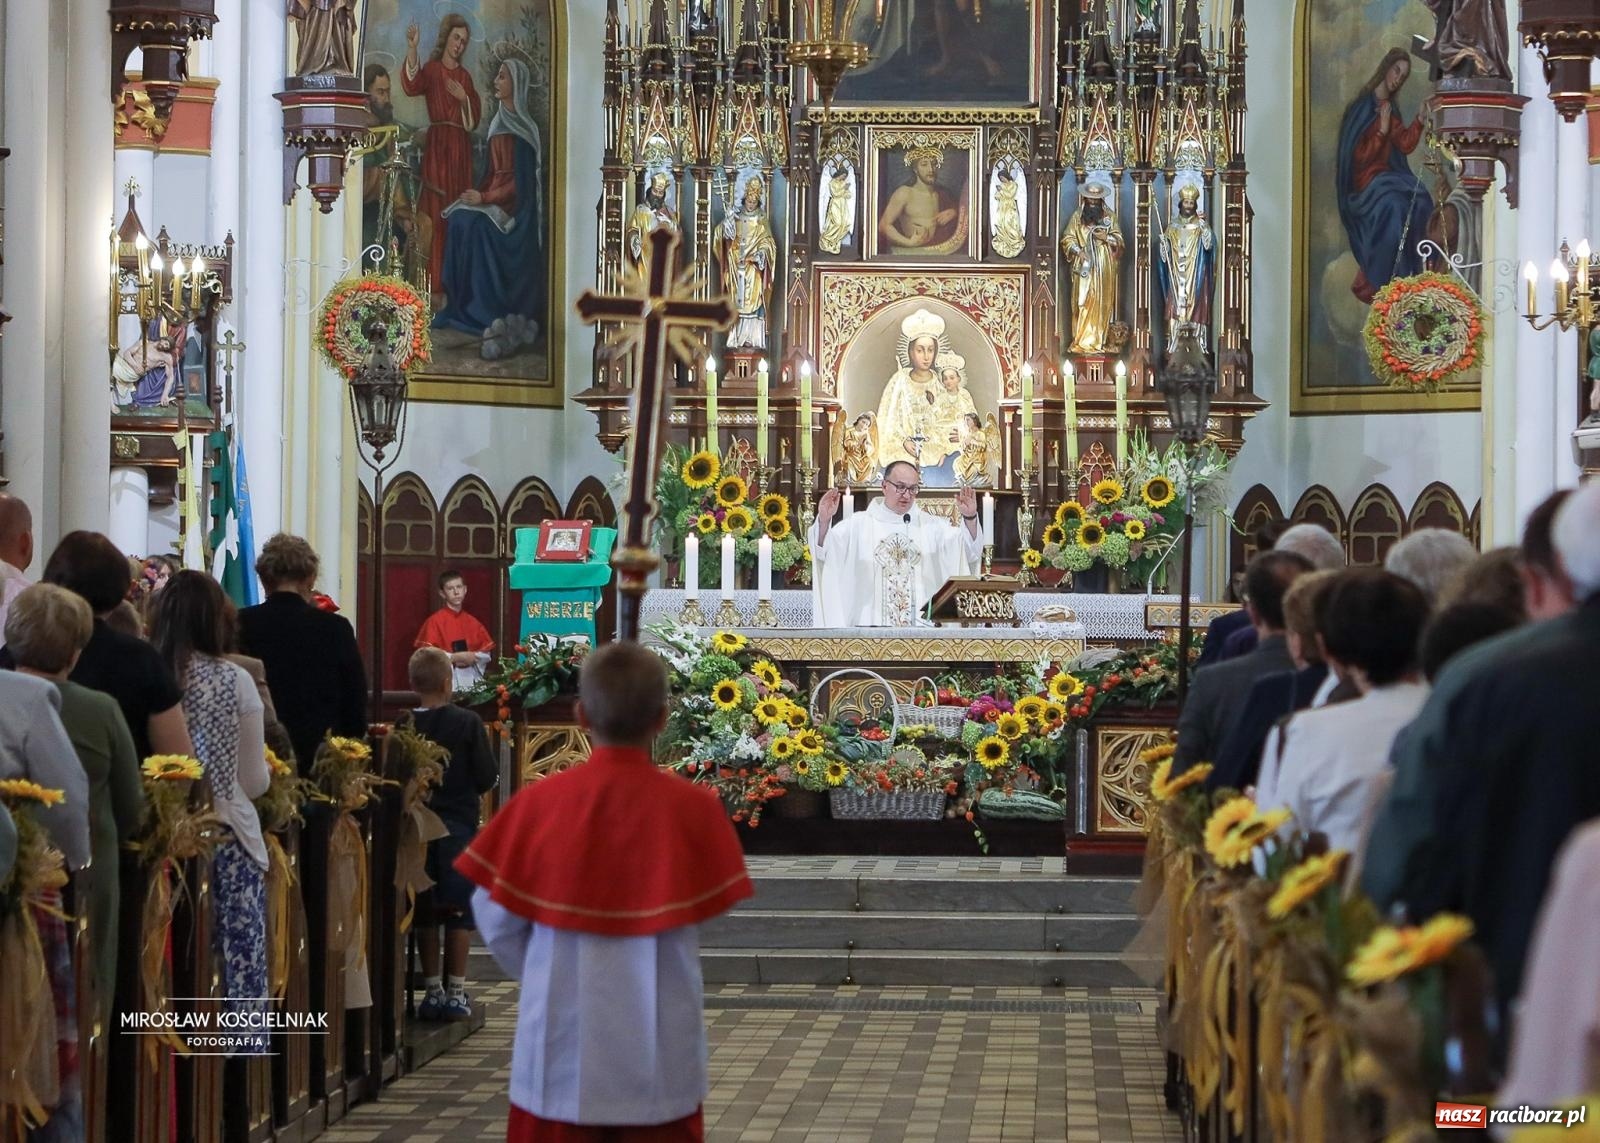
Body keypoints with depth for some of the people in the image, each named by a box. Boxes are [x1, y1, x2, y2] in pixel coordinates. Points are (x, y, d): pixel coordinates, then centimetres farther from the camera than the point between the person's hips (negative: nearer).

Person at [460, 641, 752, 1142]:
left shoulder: (540, 803, -7)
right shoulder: (693, 807, -9)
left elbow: (495, 915, 0)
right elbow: (711, 914, -1)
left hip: (563, 1045, 1)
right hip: (659, 1053, 0)